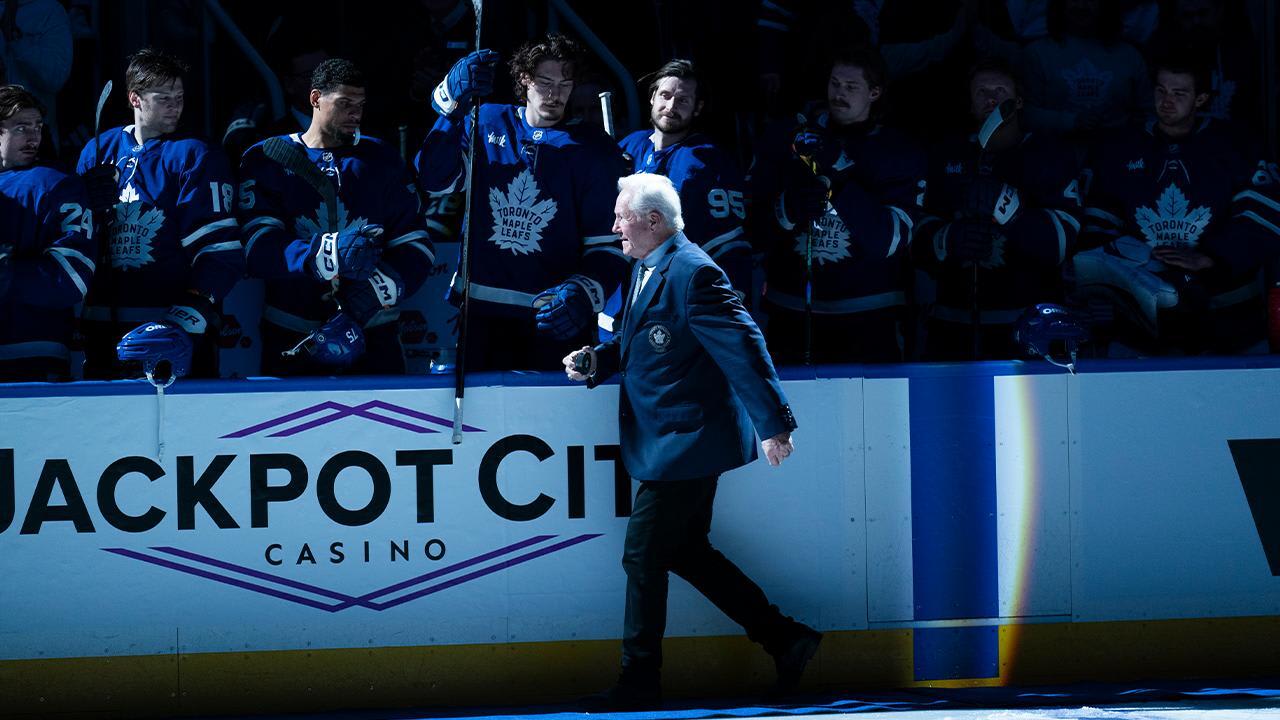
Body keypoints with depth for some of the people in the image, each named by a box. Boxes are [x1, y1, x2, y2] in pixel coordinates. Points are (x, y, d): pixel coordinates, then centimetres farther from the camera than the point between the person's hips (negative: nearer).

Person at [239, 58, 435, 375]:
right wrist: (328, 254, -27)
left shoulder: (381, 160, 13)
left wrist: (380, 286, -13)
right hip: (291, 336, -2)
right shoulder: (266, 160, 4)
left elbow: (416, 246, 7)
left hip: (372, 334, 2)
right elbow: (259, 248, -11)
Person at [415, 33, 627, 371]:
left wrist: (584, 295, -22)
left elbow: (608, 242, -2)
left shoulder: (594, 149, 3)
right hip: (479, 313, 2)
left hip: (552, 320, -2)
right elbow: (434, 180, -6)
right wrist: (453, 104, -18)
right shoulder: (487, 124, 10)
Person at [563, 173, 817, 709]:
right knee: (684, 551, 16)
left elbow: (742, 346, -23)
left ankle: (639, 683, 6)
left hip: (684, 444, -10)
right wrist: (597, 362, 1)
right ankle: (784, 639, 22)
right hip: (684, 443, 10)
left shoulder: (691, 273, -21)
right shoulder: (649, 268, 10)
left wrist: (773, 422, -25)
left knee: (644, 558, -4)